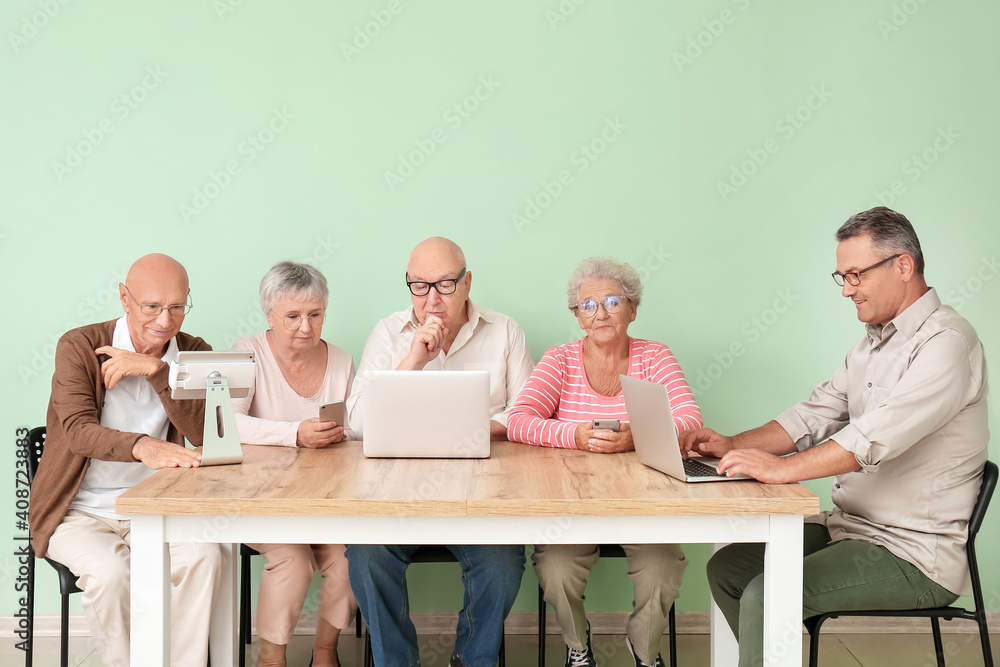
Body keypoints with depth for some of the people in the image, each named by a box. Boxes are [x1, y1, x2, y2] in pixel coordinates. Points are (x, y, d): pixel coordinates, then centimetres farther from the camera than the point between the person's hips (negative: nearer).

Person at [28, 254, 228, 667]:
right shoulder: (79, 347, -7)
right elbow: (79, 430, -22)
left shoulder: (195, 354, 3)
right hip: (80, 511, -2)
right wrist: (143, 447, -42)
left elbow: (206, 434, -10)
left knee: (206, 556, -26)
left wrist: (156, 369, -20)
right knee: (110, 571, -31)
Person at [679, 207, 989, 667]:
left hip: (915, 555, -9)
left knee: (766, 596, -24)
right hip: (849, 526, 10)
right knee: (727, 567, 5)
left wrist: (783, 468, -32)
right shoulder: (874, 342, 15)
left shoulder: (945, 343, -17)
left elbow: (876, 438, -29)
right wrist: (734, 446, -1)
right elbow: (816, 414, 12)